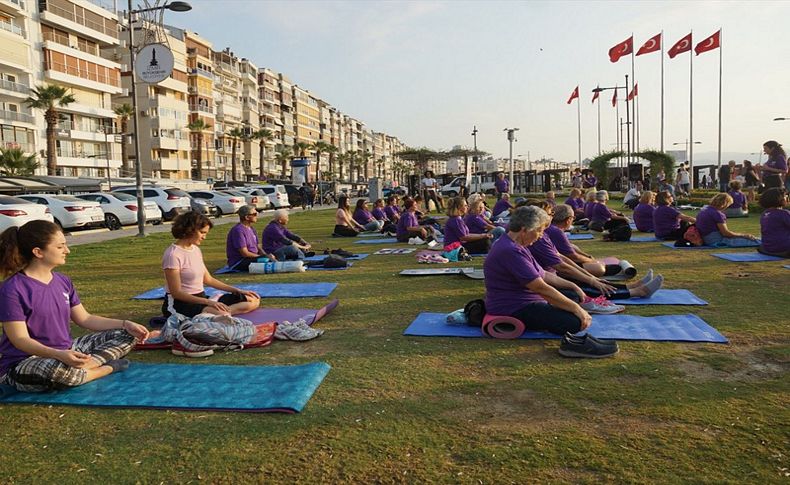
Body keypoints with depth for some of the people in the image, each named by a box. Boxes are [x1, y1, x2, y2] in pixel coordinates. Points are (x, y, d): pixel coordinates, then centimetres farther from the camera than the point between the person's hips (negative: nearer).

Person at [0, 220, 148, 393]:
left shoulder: (63, 281, 5)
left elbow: (85, 319, 9)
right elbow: (20, 339, -20)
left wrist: (125, 324, -4)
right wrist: (59, 354, -37)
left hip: (67, 351, 7)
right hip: (24, 363, -7)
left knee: (125, 335, -1)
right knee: (59, 369, -41)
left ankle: (82, 367, -19)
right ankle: (106, 367, -11)